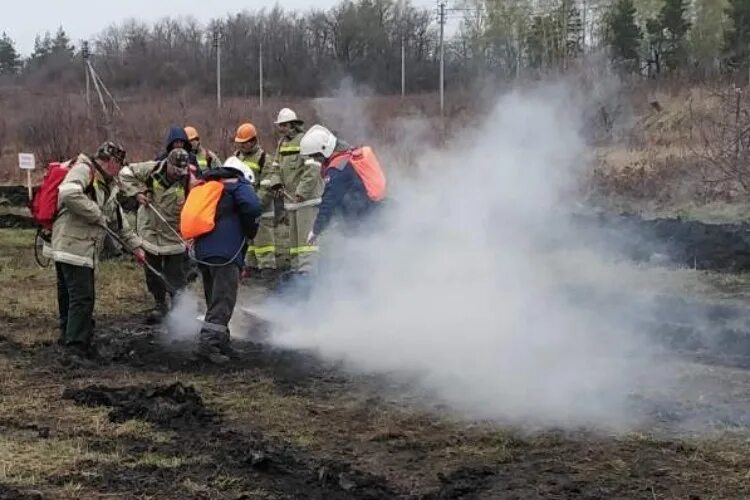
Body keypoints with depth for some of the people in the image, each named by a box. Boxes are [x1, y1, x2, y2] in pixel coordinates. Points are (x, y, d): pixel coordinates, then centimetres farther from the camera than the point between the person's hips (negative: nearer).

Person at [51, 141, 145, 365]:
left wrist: (135, 246, 31)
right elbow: (68, 194, -27)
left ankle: (69, 341, 25)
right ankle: (76, 348, -9)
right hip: (73, 245, -10)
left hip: (85, 249, 10)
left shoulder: (107, 186, 22)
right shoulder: (83, 170, -8)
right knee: (82, 298, -11)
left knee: (69, 297, 16)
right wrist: (98, 215, -18)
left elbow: (119, 219, 30)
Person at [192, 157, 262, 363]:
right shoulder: (238, 185, 4)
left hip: (202, 251, 8)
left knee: (215, 300, 16)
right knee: (223, 301, -10)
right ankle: (208, 343, -20)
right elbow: (253, 207, -15)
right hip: (226, 252, -8)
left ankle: (221, 342, 23)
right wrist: (250, 229, 3)